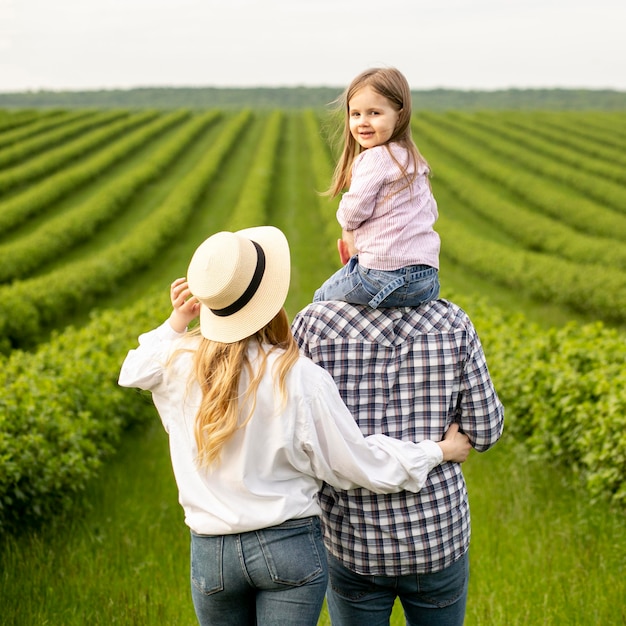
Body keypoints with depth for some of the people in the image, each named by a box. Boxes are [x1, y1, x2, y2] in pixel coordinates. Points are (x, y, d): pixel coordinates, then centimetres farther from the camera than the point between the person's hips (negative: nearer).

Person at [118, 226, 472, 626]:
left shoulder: (179, 363, -9)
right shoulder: (300, 378, -18)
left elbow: (134, 372, 17)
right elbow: (357, 465, -8)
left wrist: (176, 323, 11)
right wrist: (439, 451, 4)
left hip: (211, 552, 3)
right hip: (291, 547, -3)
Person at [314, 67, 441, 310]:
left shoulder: (374, 158, -11)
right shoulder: (414, 159, 15)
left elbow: (353, 212, -15)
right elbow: (431, 212, 21)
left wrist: (346, 224, 9)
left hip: (386, 277, -8)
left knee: (321, 299, 13)